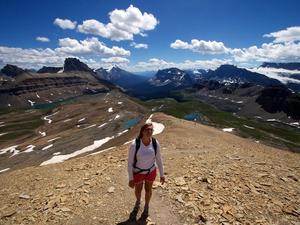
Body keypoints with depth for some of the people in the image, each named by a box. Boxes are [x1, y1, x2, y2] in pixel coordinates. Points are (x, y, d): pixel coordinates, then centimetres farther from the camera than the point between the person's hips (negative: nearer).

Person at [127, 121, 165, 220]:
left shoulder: (155, 143, -22)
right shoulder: (134, 145, -31)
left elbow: (159, 159, -7)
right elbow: (130, 162, -18)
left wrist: (162, 175, 1)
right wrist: (131, 179, -11)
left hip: (151, 170, 1)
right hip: (138, 172, -1)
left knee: (148, 190, 24)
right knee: (138, 190, 25)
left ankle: (146, 206, 56)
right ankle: (138, 202, 62)